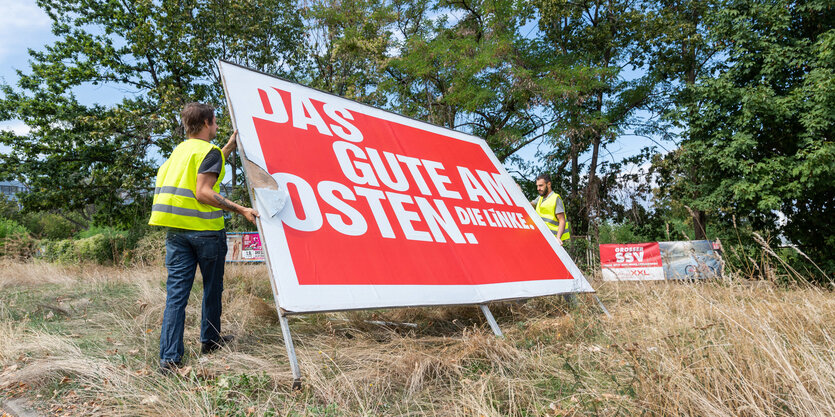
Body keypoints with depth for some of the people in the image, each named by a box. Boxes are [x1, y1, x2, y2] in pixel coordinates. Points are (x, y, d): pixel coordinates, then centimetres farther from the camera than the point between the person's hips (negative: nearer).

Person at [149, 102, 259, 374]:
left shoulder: (180, 150, 17)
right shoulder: (209, 151, -8)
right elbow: (203, 193, -18)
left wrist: (231, 143, 37)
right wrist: (241, 210, -19)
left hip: (176, 229, 7)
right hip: (206, 229, -6)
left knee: (176, 291, 3)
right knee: (212, 288, 12)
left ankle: (169, 357, 0)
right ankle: (210, 341, 27)